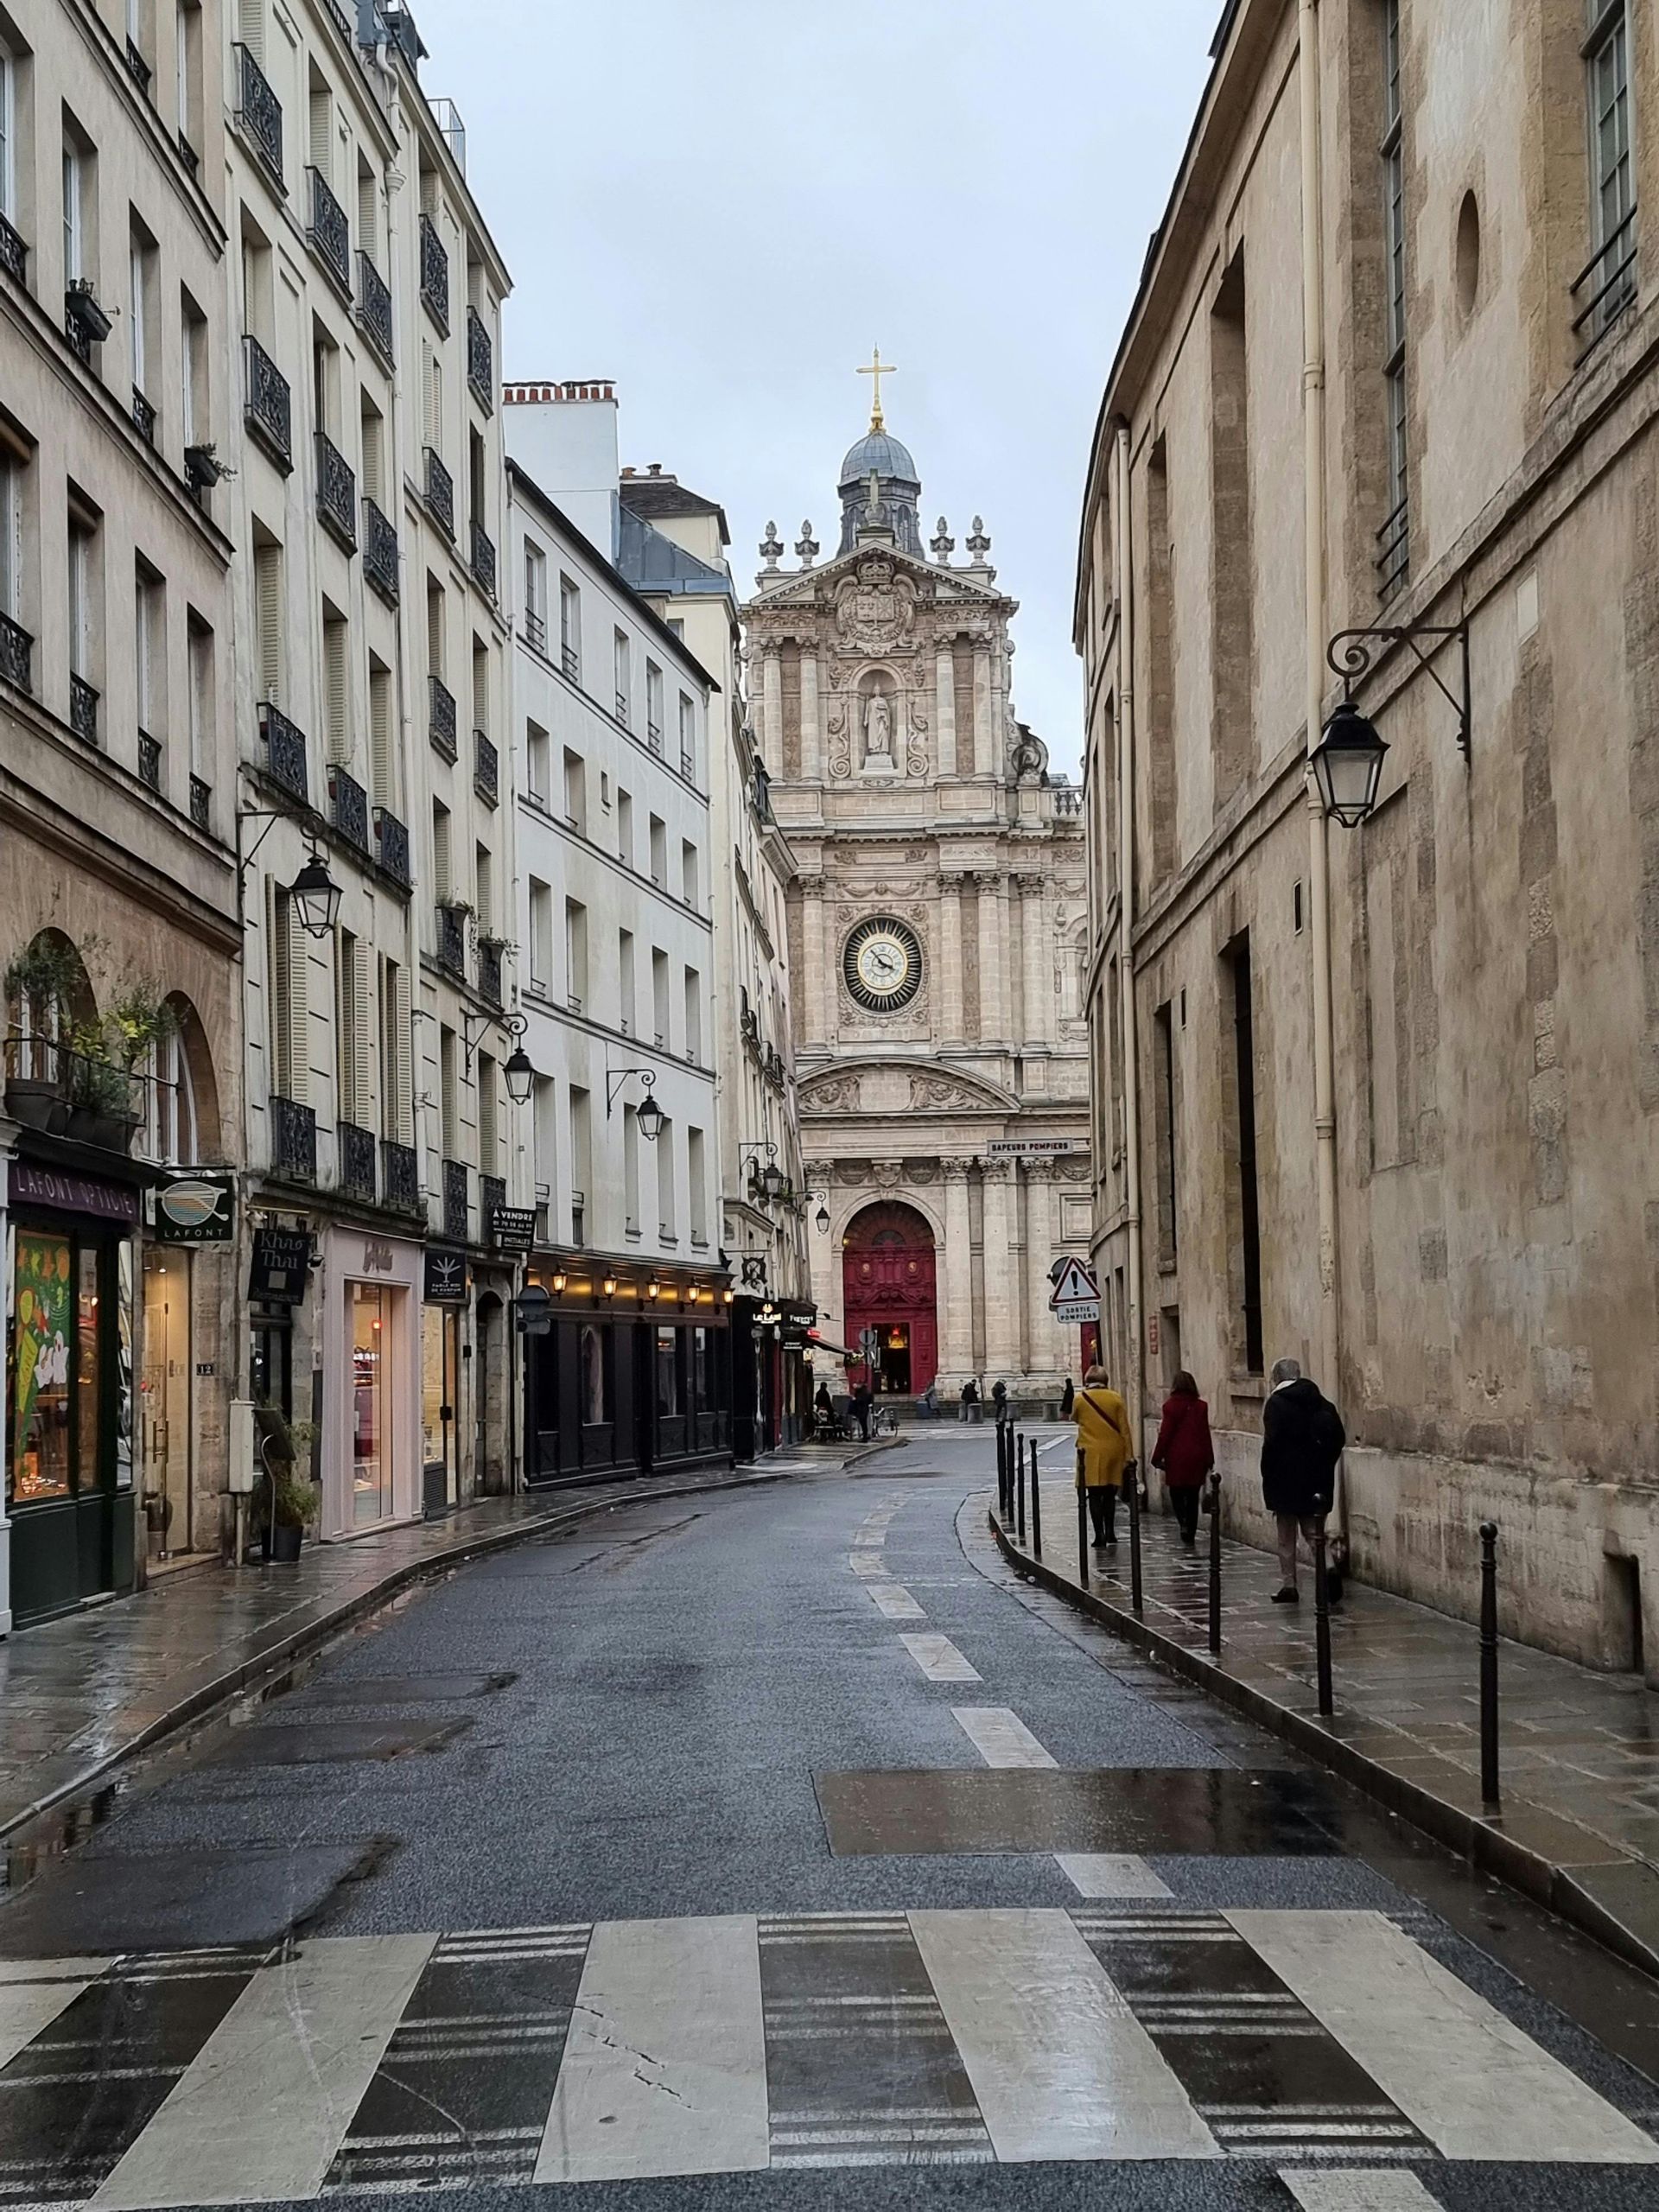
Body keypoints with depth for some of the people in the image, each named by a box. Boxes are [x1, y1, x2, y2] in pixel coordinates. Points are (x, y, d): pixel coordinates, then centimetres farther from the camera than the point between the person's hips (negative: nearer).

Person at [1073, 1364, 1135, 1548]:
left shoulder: (1080, 1398, -3)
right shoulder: (1115, 1398, 0)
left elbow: (1074, 1418, 17)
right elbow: (1125, 1429, 0)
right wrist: (1129, 1456, 3)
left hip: (1090, 1453, -2)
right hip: (1113, 1452, 2)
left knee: (1094, 1495, 0)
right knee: (1109, 1494, 15)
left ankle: (1100, 1535, -8)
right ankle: (1110, 1532, 19)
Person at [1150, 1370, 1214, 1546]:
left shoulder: (1171, 1406, -8)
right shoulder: (1201, 1406, 1)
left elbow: (1165, 1434, -7)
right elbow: (1205, 1434, 4)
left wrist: (1157, 1457, 1)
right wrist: (1209, 1459, 10)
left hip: (1177, 1458, -3)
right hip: (1197, 1457, 3)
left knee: (1176, 1494, 9)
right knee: (1192, 1497, 9)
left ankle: (1184, 1523, -17)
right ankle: (1190, 1537, 10)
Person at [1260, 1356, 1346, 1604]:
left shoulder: (1276, 1403, -10)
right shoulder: (1320, 1402, 4)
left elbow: (1271, 1443, -15)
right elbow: (1339, 1437, 4)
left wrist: (1268, 1479, -8)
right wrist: (1324, 1464, 12)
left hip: (1286, 1479, -4)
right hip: (1317, 1479, 4)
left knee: (1286, 1536, 9)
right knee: (1313, 1532, 10)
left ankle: (1288, 1586, 13)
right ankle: (1328, 1569, -15)